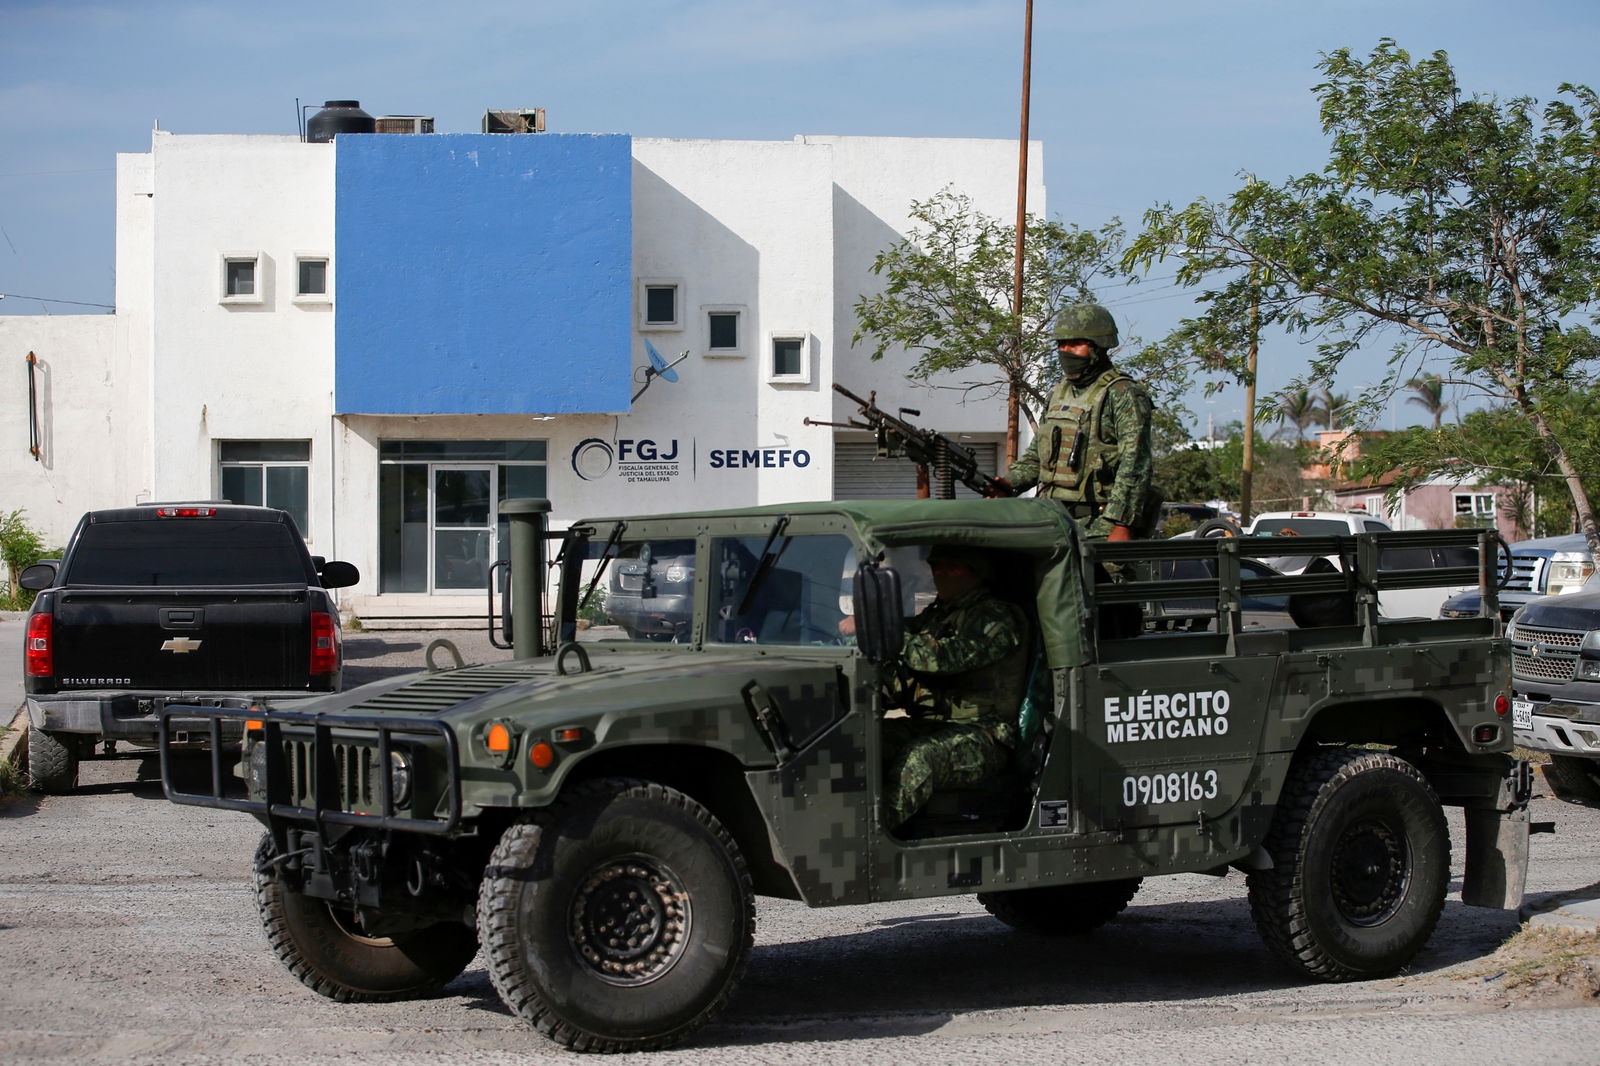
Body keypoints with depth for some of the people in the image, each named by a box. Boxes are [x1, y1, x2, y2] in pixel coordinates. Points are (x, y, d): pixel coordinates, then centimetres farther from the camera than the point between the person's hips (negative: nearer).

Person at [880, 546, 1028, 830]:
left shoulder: (995, 618, -7)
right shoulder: (936, 614, 22)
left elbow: (945, 657, -22)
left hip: (981, 735, -8)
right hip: (927, 726, 8)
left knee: (918, 756, -38)